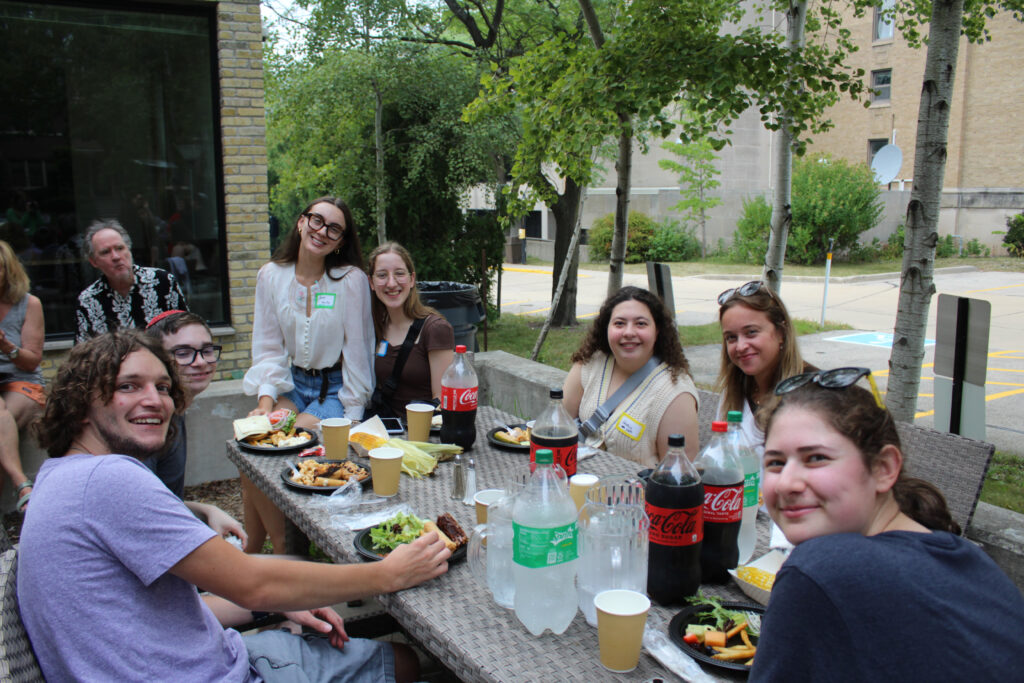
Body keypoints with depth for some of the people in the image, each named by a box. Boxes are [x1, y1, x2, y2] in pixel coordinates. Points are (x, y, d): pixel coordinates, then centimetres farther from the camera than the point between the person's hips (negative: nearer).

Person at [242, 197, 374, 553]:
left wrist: (352, 416, -13)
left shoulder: (351, 280, -12)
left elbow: (356, 351, -11)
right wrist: (265, 403, -8)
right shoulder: (271, 276, 2)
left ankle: (284, 549, 1)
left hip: (336, 389, -4)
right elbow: (269, 348, 4)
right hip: (293, 382, 5)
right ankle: (252, 548, 0)